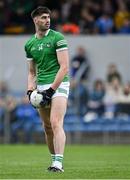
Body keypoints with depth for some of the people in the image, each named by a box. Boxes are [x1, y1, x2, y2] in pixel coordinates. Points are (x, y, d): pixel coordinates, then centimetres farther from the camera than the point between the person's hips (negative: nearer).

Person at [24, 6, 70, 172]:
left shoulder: (57, 38, -6)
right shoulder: (29, 44, 12)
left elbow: (64, 67, -11)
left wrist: (51, 90, -16)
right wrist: (30, 91, 3)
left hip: (58, 84, -6)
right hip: (42, 87, 6)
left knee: (56, 123, -19)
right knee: (47, 127, 8)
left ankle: (58, 163, -25)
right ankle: (55, 161, 19)